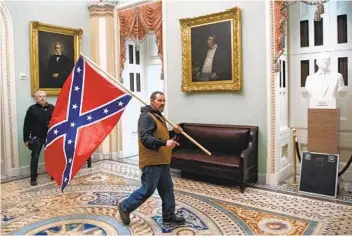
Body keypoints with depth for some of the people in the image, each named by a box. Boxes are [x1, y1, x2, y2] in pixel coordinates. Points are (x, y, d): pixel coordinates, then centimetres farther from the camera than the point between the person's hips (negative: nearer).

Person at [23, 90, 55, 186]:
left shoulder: (51, 108, 0)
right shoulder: (32, 109, -4)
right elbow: (26, 125, -3)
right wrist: (26, 139, -5)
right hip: (36, 137, -1)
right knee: (34, 157, 4)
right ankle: (33, 178, 13)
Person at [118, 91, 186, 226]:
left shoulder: (159, 117, 19)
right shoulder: (147, 117, -15)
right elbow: (145, 138, -27)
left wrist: (174, 132, 13)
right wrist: (164, 143, -37)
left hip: (162, 161, 10)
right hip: (151, 162, -10)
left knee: (167, 189, 13)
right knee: (147, 190, -2)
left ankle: (169, 216, 26)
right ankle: (125, 207, 17)